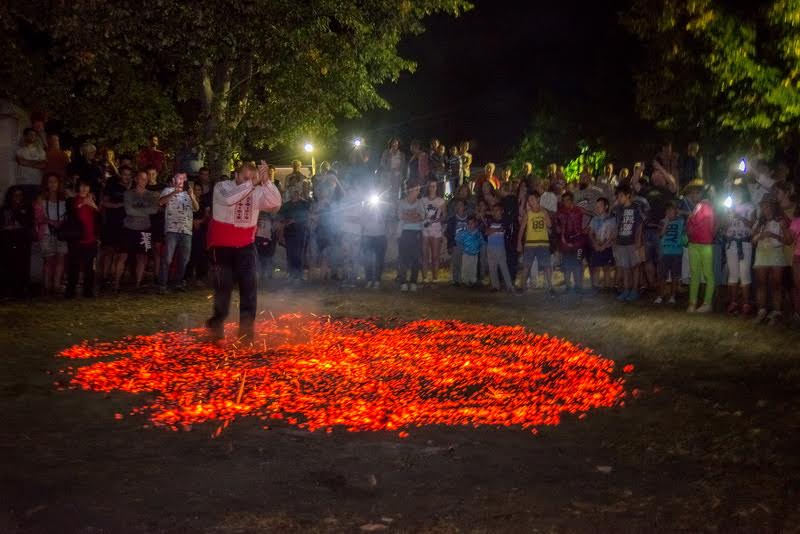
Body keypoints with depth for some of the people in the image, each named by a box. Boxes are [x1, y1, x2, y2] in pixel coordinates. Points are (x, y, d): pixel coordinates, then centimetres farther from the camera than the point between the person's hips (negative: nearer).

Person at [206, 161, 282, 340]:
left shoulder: (257, 192, -1)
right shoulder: (222, 187, -9)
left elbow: (275, 203, -19)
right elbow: (228, 199, -32)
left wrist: (266, 182, -32)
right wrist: (251, 183, -36)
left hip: (245, 246, 3)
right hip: (221, 246, -3)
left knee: (250, 283, -7)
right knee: (224, 285, 1)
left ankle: (247, 325, 0)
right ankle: (218, 322, 21)